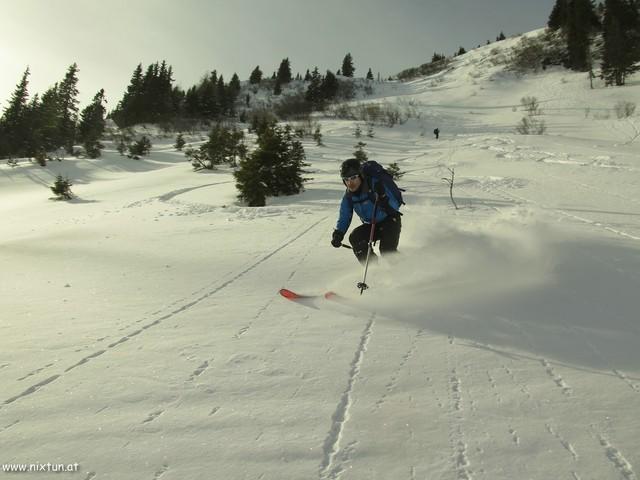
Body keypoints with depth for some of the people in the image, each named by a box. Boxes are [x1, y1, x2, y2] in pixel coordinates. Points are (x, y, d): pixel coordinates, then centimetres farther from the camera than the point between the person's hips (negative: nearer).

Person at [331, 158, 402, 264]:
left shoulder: (375, 184, -24)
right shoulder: (349, 196, -7)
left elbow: (395, 206, -25)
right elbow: (344, 217, 2)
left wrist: (383, 197, -45)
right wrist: (338, 234, -14)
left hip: (390, 221, -6)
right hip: (372, 225, 6)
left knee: (387, 251, -26)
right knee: (355, 237, -21)